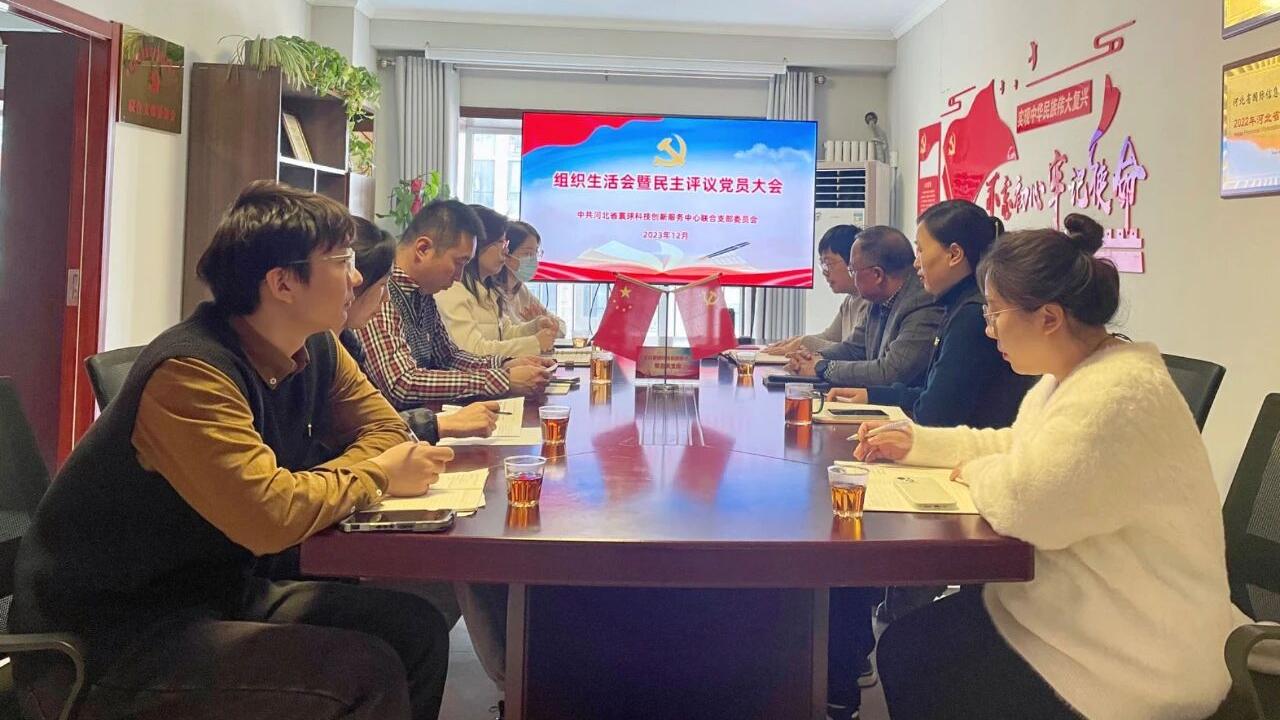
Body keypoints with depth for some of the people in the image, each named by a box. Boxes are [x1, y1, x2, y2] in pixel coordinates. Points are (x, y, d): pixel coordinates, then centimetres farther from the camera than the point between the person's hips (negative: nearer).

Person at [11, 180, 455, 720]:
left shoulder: (316, 347, 0)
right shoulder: (191, 372, -26)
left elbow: (384, 427, 6)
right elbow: (271, 516, -34)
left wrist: (324, 485, -15)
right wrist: (375, 476, -16)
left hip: (214, 593, 8)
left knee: (416, 629, -6)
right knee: (369, 674, -22)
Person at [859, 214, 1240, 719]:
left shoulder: (1120, 394, -27)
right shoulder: (1074, 376, 8)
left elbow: (1025, 506, -34)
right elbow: (1015, 446, 22)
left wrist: (977, 473, -12)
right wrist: (916, 442, 12)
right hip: (1079, 605, 10)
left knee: (907, 656, -4)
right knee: (906, 642, 9)